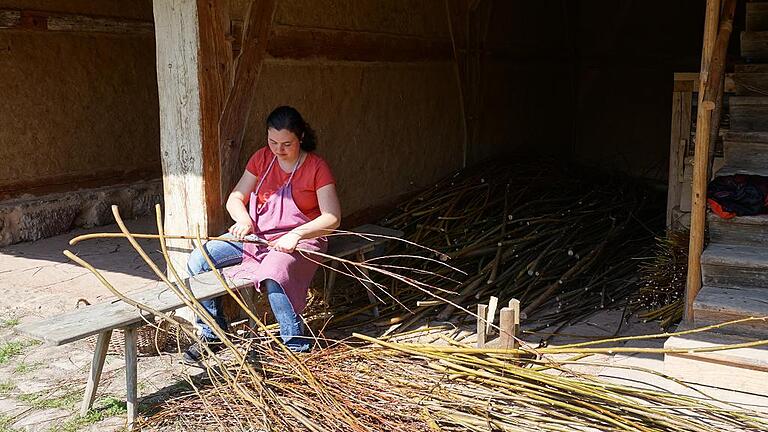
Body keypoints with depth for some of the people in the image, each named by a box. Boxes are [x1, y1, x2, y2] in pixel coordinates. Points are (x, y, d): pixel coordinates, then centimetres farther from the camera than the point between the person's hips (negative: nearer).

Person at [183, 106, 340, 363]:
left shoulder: (316, 168, -9)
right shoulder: (262, 158, 5)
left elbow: (332, 218, -15)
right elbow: (235, 198, 6)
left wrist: (296, 234, -30)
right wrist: (243, 219, -16)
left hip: (299, 239, -6)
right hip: (256, 234, 6)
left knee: (273, 276, -38)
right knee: (198, 261, -9)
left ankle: (297, 348, -21)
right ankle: (212, 335, 6)